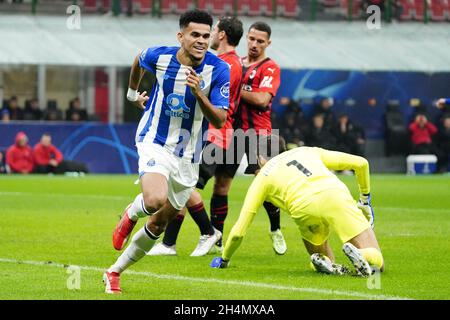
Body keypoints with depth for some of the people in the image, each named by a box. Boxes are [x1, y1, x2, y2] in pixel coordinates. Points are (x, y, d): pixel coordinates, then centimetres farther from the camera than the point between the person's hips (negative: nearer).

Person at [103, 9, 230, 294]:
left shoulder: (219, 70, -14)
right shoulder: (159, 56, -11)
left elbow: (219, 121, -17)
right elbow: (139, 61, 15)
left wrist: (198, 93, -33)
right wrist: (133, 92, 28)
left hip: (188, 156, 2)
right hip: (155, 143, -2)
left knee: (160, 223, 9)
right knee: (155, 200, -31)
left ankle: (115, 273, 27)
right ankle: (132, 214, 6)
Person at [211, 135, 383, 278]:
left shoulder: (262, 177, 28)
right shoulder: (307, 151, 36)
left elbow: (238, 232, 26)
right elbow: (361, 163, 31)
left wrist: (224, 260, 42)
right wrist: (365, 200, 43)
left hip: (305, 208, -1)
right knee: (376, 263, 7)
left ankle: (327, 263, -4)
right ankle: (362, 256, -26)